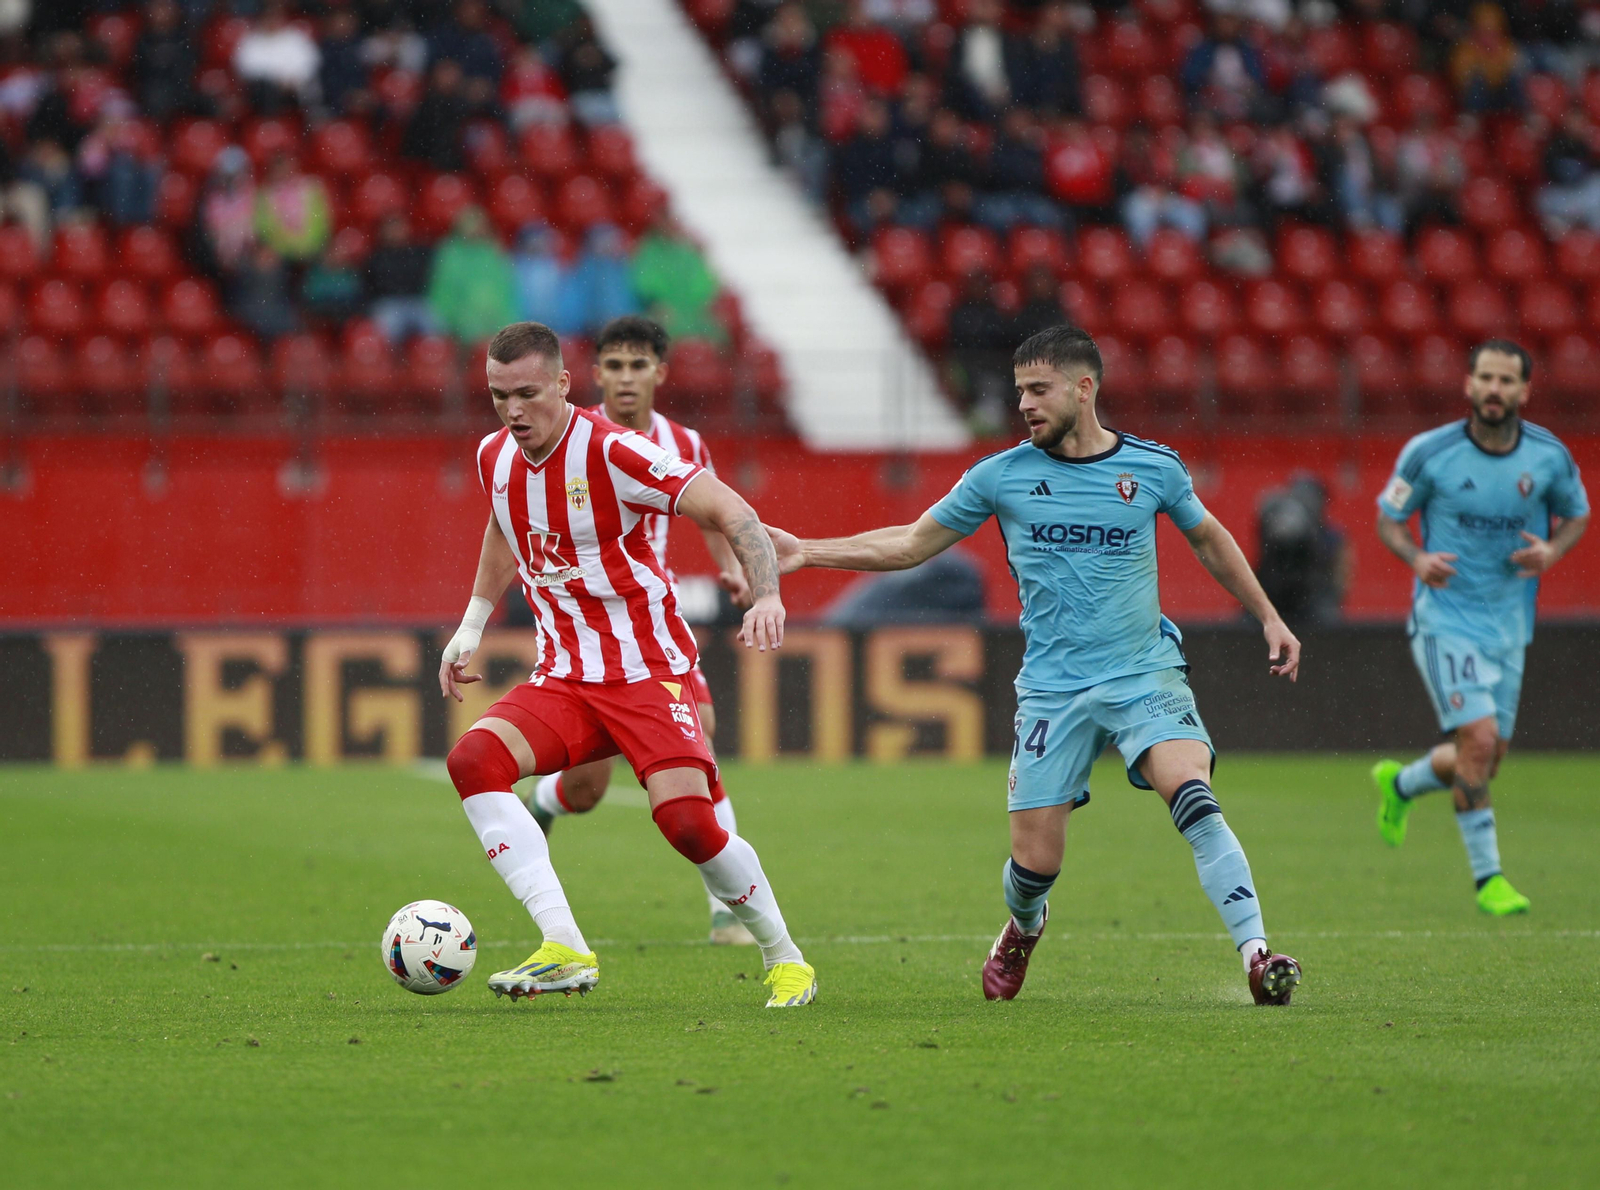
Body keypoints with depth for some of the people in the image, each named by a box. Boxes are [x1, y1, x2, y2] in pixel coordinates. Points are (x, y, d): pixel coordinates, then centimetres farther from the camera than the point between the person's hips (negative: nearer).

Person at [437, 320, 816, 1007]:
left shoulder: (610, 452, -16)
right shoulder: (495, 458, 4)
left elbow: (730, 512, -19)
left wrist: (766, 597, -33)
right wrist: (472, 626, 24)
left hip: (648, 671, -6)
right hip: (564, 678, 6)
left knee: (686, 820, -22)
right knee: (474, 757, -22)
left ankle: (785, 959, 5)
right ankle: (565, 950, -27)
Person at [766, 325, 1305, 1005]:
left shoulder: (1153, 468, 1)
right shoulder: (1001, 477, 1)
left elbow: (1208, 539, 20)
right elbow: (913, 543, 10)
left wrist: (1268, 618, 21)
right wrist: (807, 553, 4)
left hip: (1145, 676, -1)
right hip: (1052, 689, 1)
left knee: (1193, 798, -26)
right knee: (1034, 861, -2)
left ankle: (1256, 956, -25)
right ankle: (1022, 929, 35)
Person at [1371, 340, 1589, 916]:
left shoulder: (1550, 456, -5)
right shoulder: (1429, 453, -12)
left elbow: (1576, 514, 12)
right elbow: (1388, 518, 0)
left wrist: (1552, 551, -11)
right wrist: (1418, 559, -20)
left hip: (1509, 624, 4)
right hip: (1445, 621, -4)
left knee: (1489, 758, 9)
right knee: (1479, 739, -18)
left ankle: (1400, 783, 41)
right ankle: (1487, 876, -5)